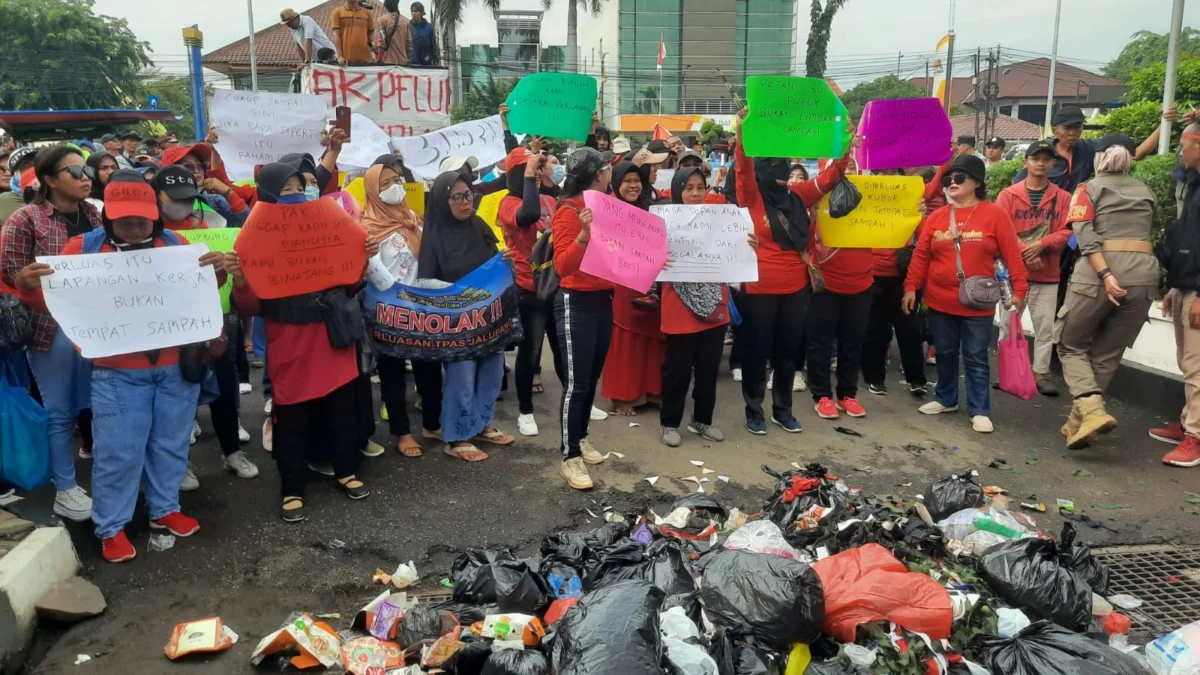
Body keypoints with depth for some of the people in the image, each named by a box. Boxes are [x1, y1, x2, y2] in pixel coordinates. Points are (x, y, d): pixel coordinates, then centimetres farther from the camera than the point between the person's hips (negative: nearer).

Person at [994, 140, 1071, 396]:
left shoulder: (1062, 198, 6)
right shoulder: (1009, 194, 1)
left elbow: (1065, 233, -1)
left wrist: (1041, 244, -18)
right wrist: (1024, 252, -18)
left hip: (1047, 273, 1)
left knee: (1045, 326, 3)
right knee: (1008, 323, 5)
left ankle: (1041, 374, 12)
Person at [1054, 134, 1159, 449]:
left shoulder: (1089, 188, 7)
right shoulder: (1146, 192, 21)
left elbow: (1086, 237, -8)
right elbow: (1146, 231, 16)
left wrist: (1106, 276, -17)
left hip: (1098, 271, -4)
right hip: (1143, 272, 4)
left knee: (1070, 343, 10)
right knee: (1107, 354, 13)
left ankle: (1092, 411, -11)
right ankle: (1078, 422, 16)